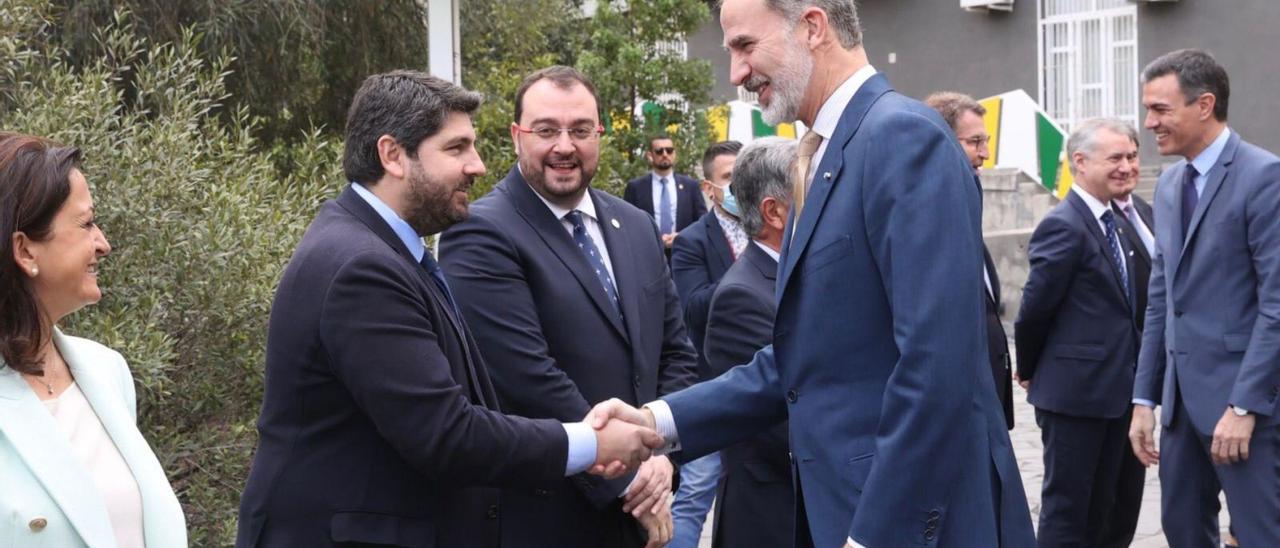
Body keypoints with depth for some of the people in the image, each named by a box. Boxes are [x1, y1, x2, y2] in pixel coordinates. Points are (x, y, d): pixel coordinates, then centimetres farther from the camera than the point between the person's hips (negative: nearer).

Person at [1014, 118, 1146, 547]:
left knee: (1118, 512, 16)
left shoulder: (1115, 222, 11)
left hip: (1118, 390, 9)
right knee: (1069, 511, 2)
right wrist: (1030, 371, -1)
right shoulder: (1064, 227, -17)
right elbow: (1036, 307, -14)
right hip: (1077, 391, -9)